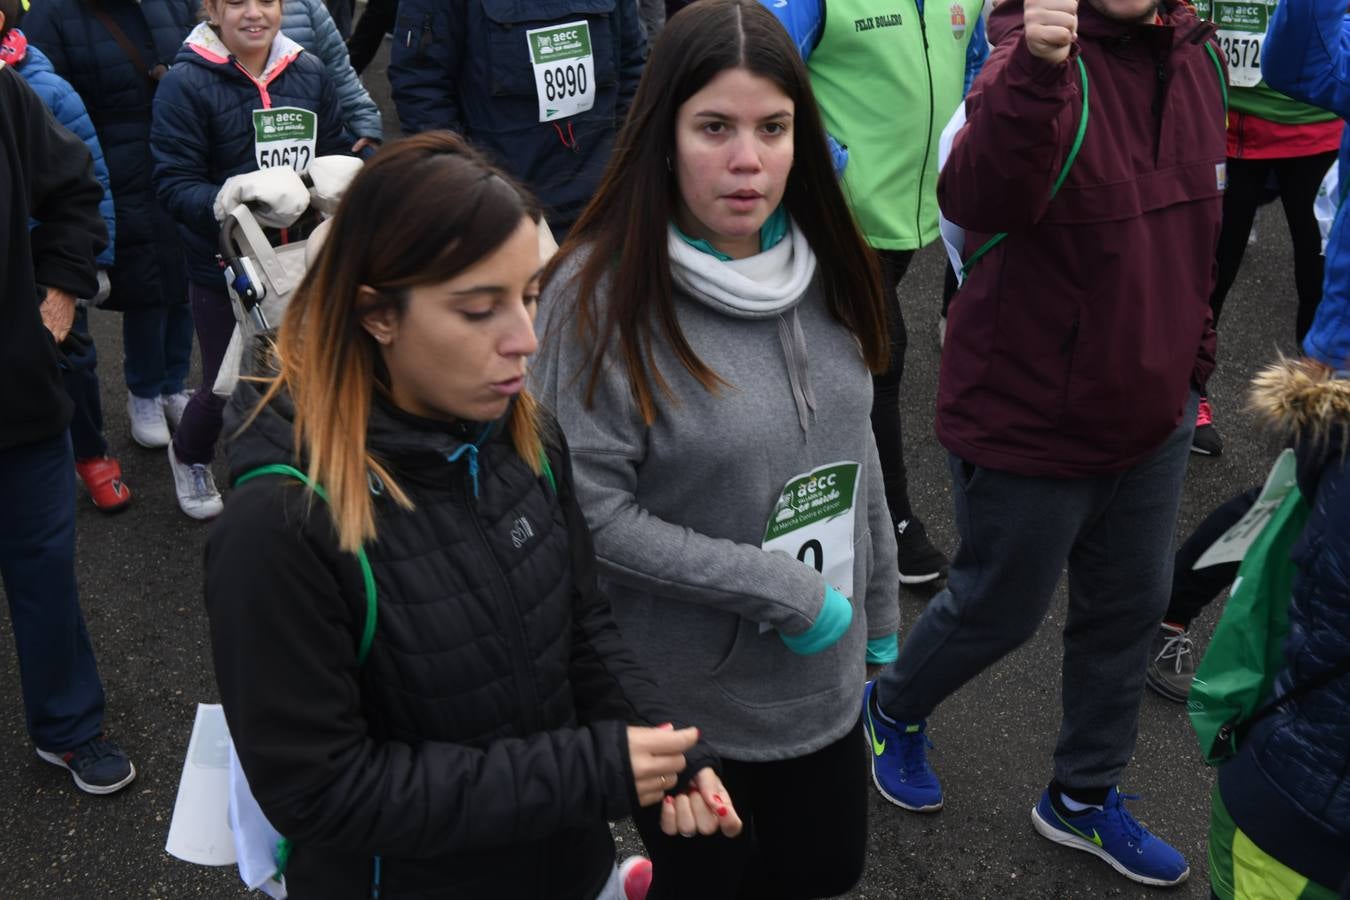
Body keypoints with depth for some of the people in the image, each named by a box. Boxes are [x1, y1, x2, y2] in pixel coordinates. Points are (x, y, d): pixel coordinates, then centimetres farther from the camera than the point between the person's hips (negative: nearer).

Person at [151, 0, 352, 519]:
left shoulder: (309, 73, 2)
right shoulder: (186, 84, -12)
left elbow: (337, 150, 12)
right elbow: (174, 184, -15)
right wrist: (222, 200, -35)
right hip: (224, 268, -3)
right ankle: (189, 457, 45)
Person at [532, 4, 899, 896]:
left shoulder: (820, 266, -3)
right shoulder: (602, 291, -21)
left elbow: (853, 446, 8)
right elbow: (592, 512, -22)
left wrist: (880, 611, 13)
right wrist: (781, 591, -20)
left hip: (821, 680, 6)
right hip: (684, 698, -6)